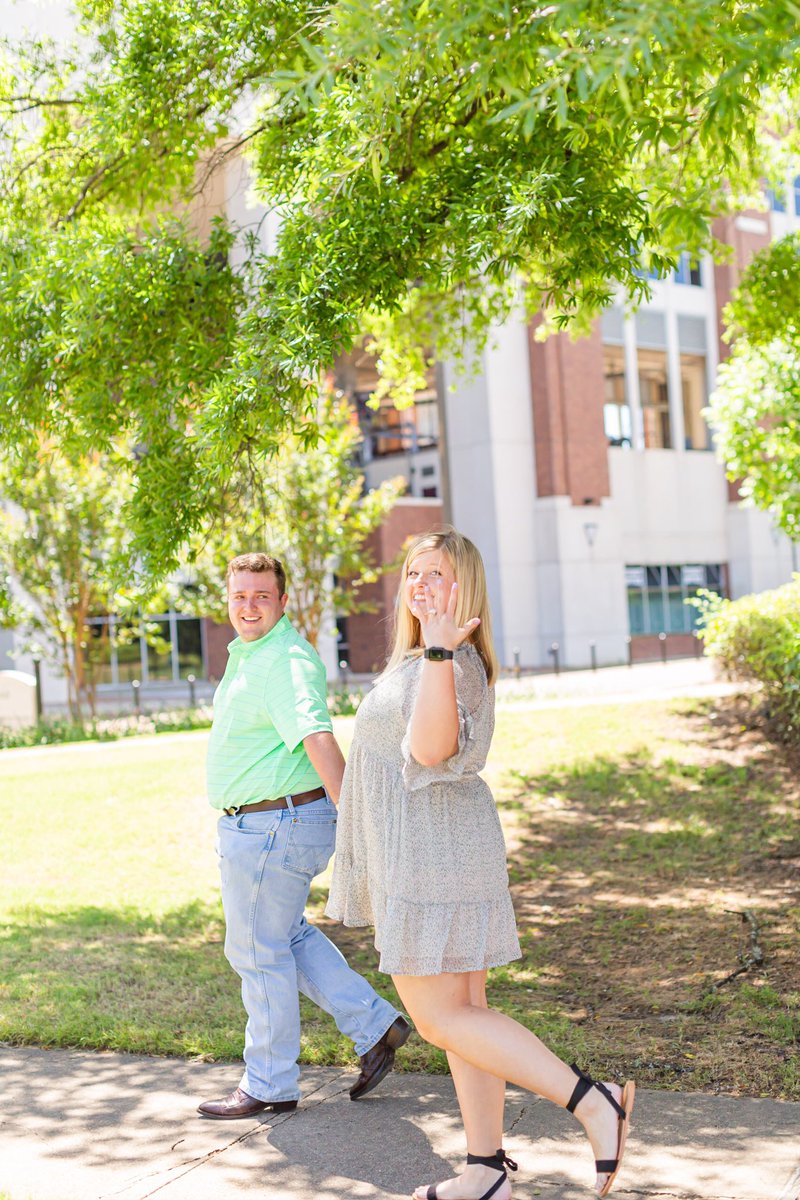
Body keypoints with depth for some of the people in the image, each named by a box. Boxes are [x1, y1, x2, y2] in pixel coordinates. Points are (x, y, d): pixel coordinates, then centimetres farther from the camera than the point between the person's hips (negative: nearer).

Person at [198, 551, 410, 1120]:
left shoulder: (286, 661, -21)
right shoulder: (251, 653, 13)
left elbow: (320, 741, -34)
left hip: (274, 827, -11)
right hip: (257, 823, 11)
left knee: (260, 952, 2)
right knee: (287, 935, 20)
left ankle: (269, 1085, 16)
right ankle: (377, 1026, 23)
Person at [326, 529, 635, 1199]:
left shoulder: (456, 663, -16)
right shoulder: (420, 660, 17)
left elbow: (431, 746, -34)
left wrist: (439, 645, -39)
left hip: (435, 856, -10)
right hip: (425, 858, 10)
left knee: (441, 1020, -7)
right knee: (462, 1014, 11)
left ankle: (594, 1104, -6)